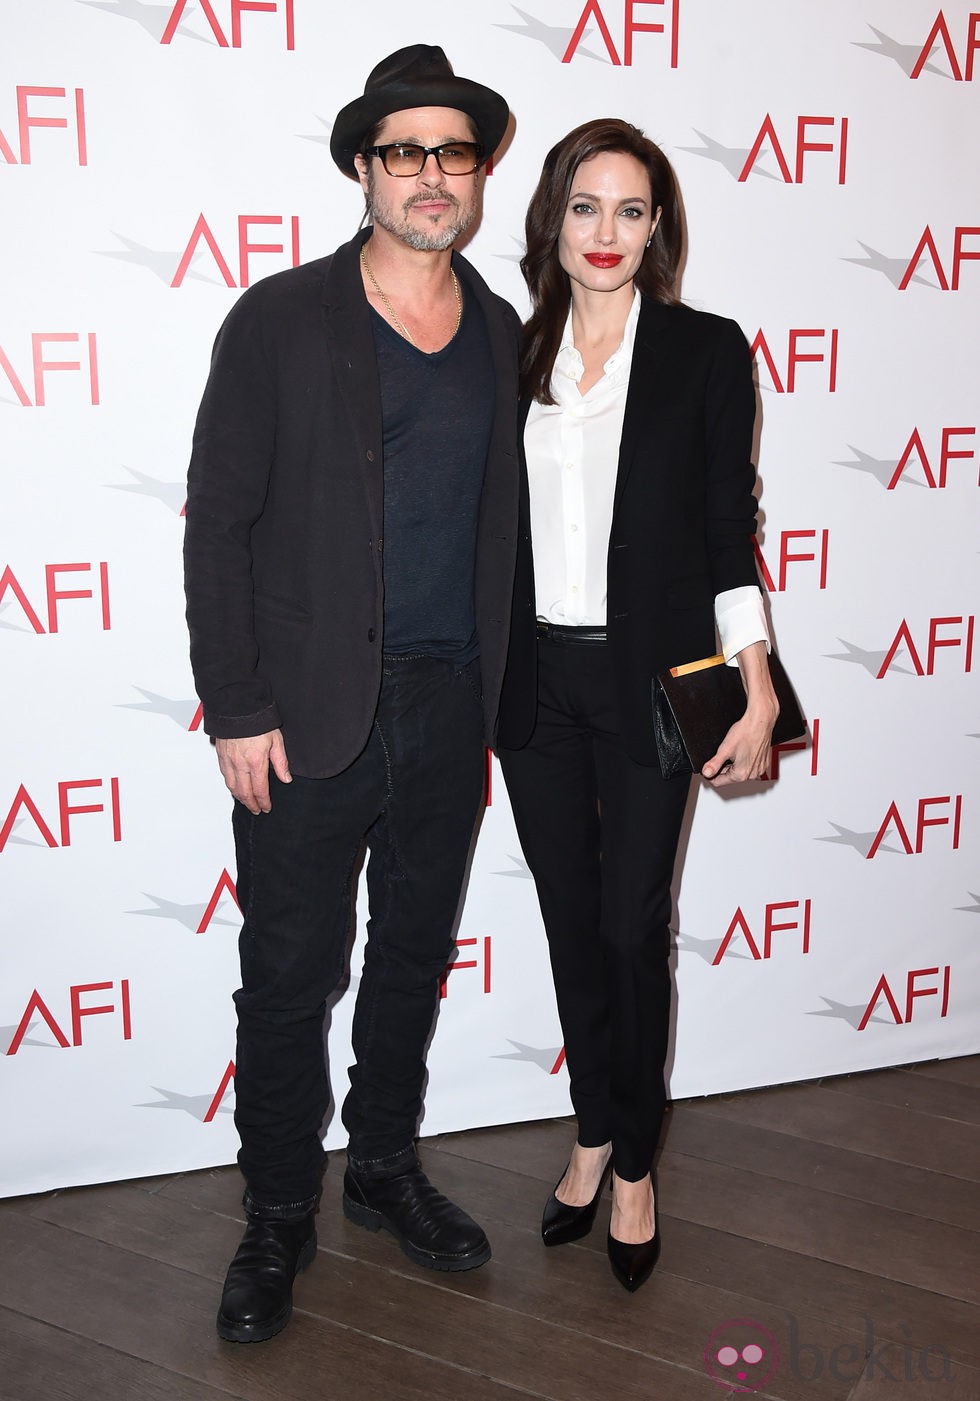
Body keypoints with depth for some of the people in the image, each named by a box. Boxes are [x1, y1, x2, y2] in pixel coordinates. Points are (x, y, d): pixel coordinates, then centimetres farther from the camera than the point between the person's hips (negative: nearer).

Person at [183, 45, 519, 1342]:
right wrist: (235, 709, -11)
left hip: (450, 708, 4)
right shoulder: (279, 322, -5)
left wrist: (500, 689, 9)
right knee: (290, 979, 5)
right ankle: (279, 1220, 26)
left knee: (415, 956, 16)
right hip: (310, 714, -4)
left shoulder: (504, 336, 8)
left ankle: (386, 1168, 37)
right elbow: (218, 522, -6)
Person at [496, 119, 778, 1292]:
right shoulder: (514, 356, 7)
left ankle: (634, 1164, 24)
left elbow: (728, 527, -2)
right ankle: (592, 1135, 32)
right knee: (570, 921, 13)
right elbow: (496, 524, 10)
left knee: (633, 927, 3)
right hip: (535, 677, 3)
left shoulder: (706, 351, -2)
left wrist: (760, 692, -6)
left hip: (647, 677, -3)